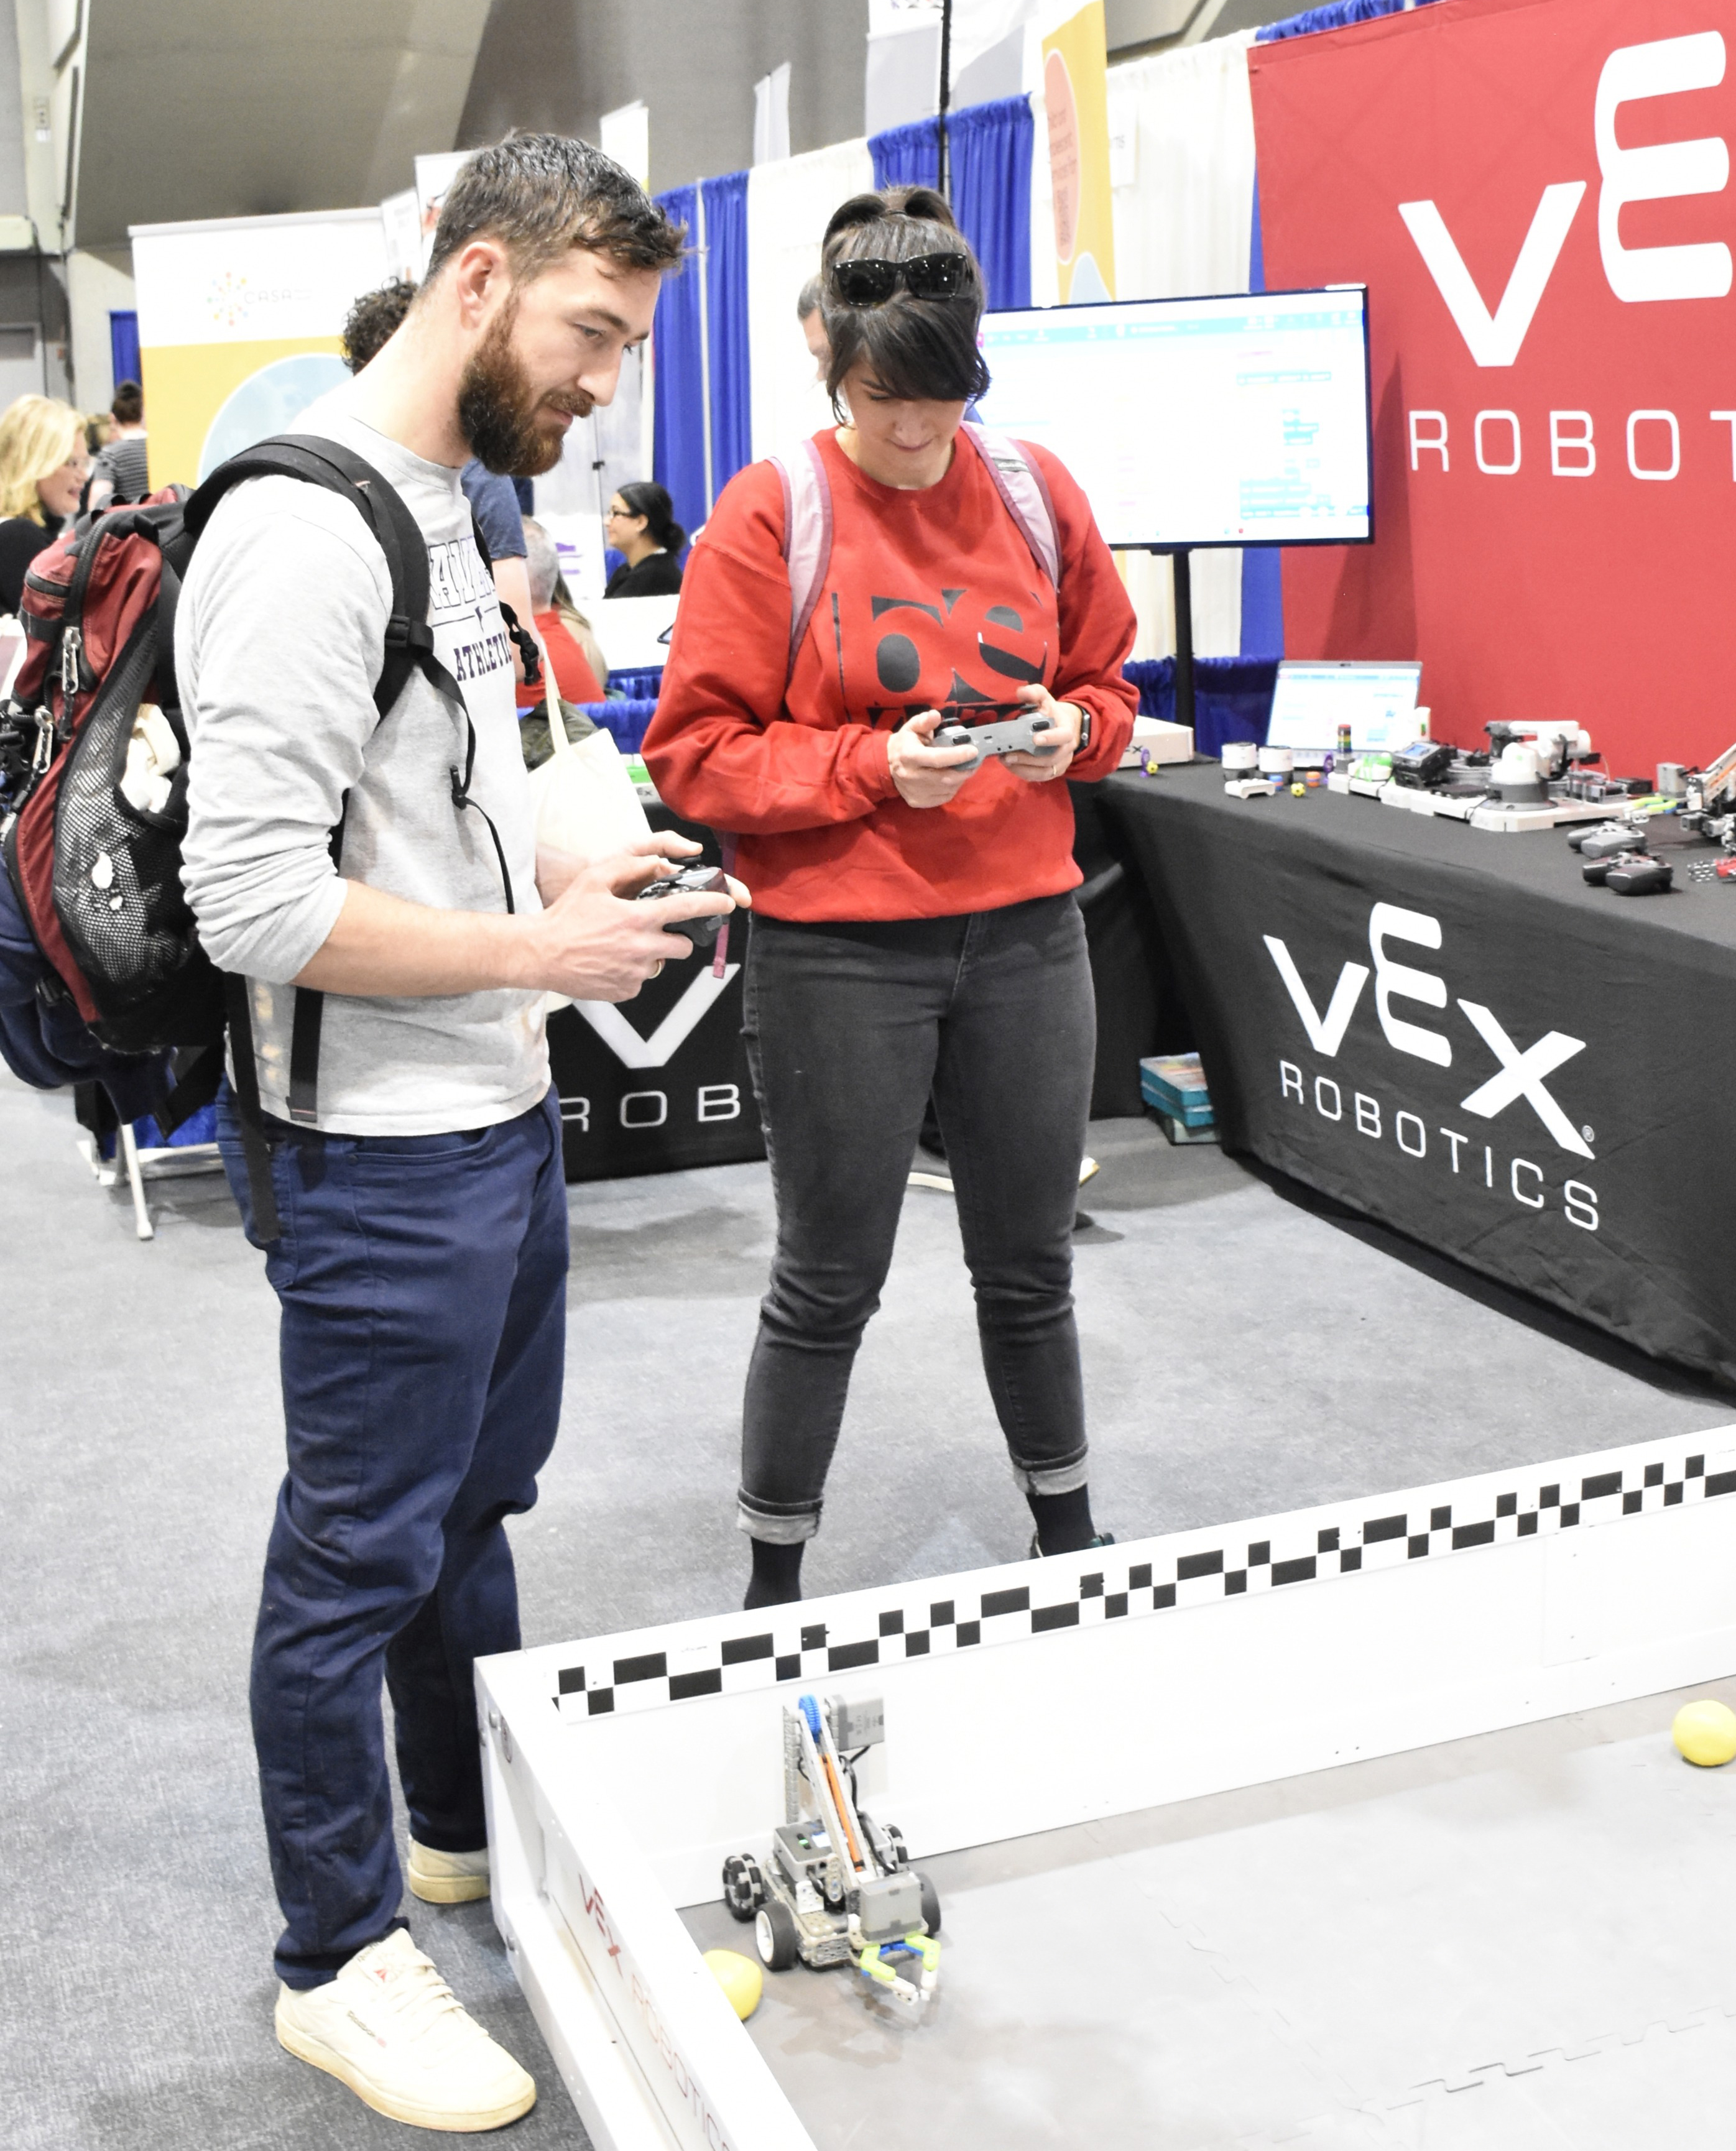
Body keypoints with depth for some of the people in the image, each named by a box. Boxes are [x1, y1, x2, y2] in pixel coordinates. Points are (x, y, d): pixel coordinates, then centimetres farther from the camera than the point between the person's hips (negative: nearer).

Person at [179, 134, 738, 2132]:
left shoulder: (438, 506, 11)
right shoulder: (306, 529, -21)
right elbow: (257, 902, -27)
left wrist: (566, 869, 5)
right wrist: (539, 952, -20)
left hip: (501, 1112, 10)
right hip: (388, 1154, -10)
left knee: (475, 1495, 23)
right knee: (361, 1550, 5)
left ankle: (471, 1826, 43)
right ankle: (338, 1963, 24)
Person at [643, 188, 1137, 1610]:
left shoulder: (1037, 493, 6)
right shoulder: (770, 515, -7)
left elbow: (1107, 682, 17)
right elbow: (699, 752, -8)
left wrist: (1072, 729, -6)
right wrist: (873, 765, -19)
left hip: (1026, 930, 4)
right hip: (840, 947, -4)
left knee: (1031, 1262, 17)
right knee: (830, 1283, 6)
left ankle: (1068, 1534, 37)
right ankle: (774, 1584, 24)